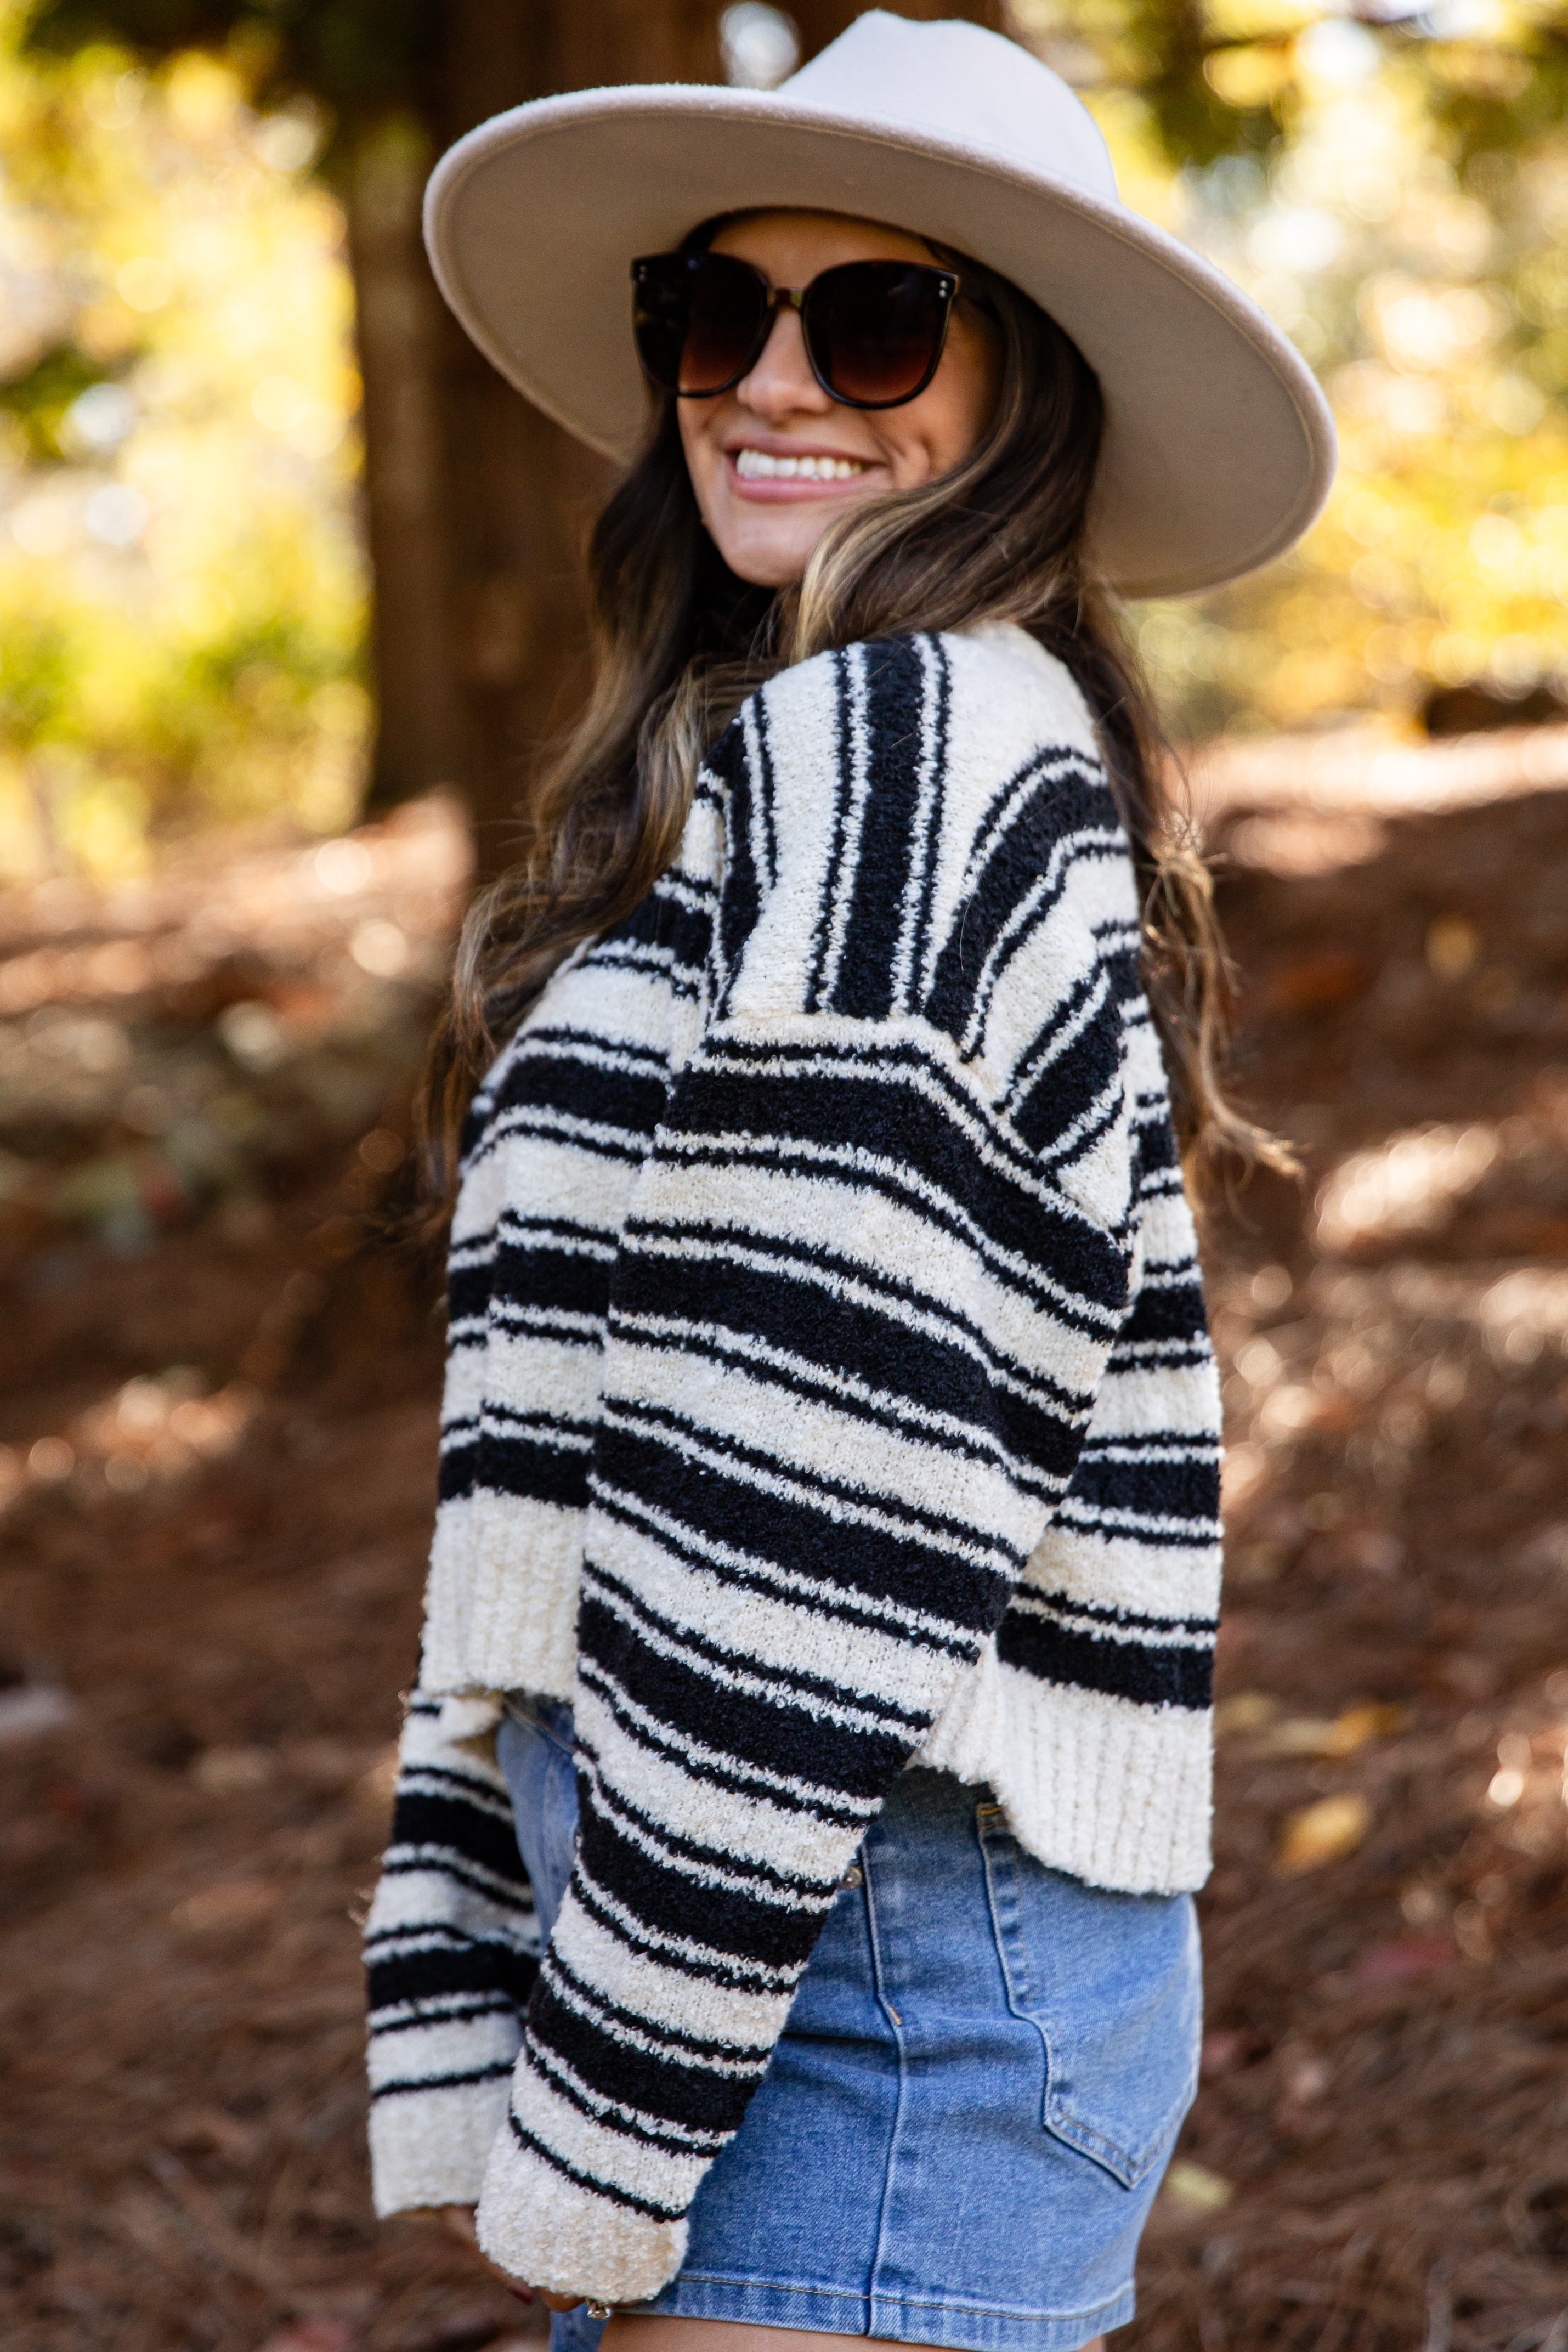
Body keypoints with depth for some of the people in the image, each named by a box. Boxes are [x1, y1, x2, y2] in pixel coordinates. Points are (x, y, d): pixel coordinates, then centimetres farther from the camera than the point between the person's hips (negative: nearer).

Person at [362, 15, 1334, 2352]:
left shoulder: (901, 740, -13)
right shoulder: (794, 764, 17)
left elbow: (816, 1508, -21)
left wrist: (595, 2127, -15)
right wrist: (488, 2059, 12)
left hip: (868, 1967, -9)